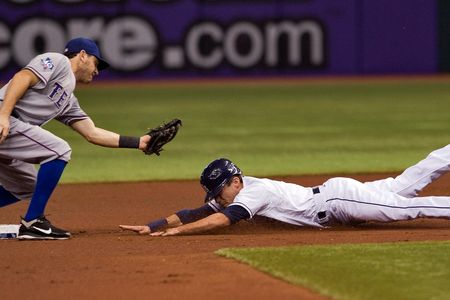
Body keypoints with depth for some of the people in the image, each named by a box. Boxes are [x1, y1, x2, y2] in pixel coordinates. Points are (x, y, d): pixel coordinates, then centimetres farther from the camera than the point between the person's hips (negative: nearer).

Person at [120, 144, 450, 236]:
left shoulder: (253, 193, -22)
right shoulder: (231, 193, 3)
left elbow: (221, 220, -36)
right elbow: (195, 213, 3)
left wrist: (176, 231, -37)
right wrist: (152, 226, -6)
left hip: (337, 199, -8)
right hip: (333, 192, 8)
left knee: (407, 206, -13)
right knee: (405, 184, 15)